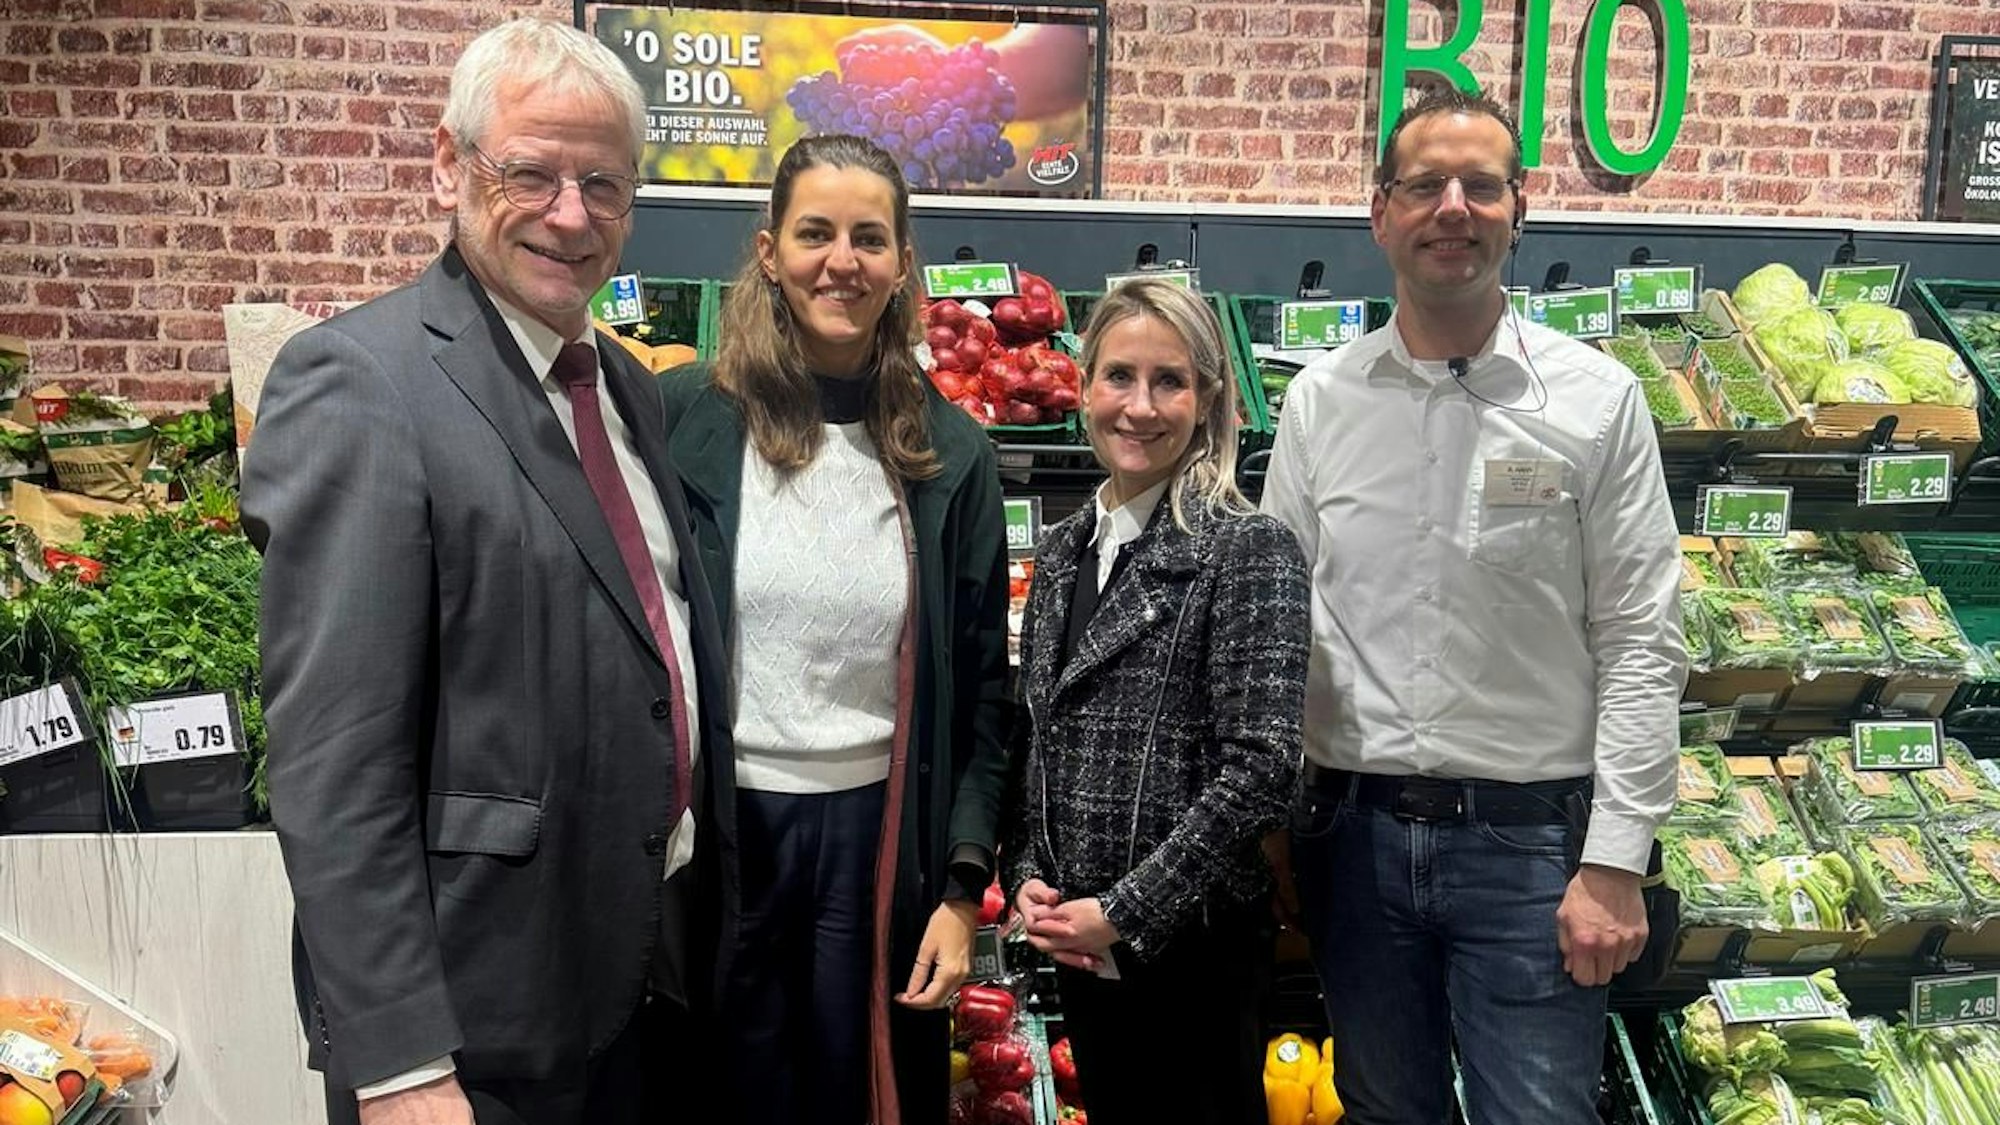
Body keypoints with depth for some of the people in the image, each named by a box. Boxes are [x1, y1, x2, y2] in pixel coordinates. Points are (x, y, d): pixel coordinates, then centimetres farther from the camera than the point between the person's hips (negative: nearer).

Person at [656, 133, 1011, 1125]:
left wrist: (964, 888, 1)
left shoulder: (952, 453, 2)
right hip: (711, 835, -1)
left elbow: (979, 693, 5)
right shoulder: (682, 415, -4)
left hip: (876, 841, 2)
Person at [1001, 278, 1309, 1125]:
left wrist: (1124, 913, -16)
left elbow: (1262, 766, -18)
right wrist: (1027, 879, -1)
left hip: (1190, 938, -6)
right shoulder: (1063, 551, 7)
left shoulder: (1248, 548, -13)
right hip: (1077, 941, 6)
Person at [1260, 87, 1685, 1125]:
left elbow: (1640, 647, -5)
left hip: (1530, 839, -2)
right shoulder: (1320, 399, 2)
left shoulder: (1596, 399, -5)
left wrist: (1614, 863, -9)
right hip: (1354, 828, 3)